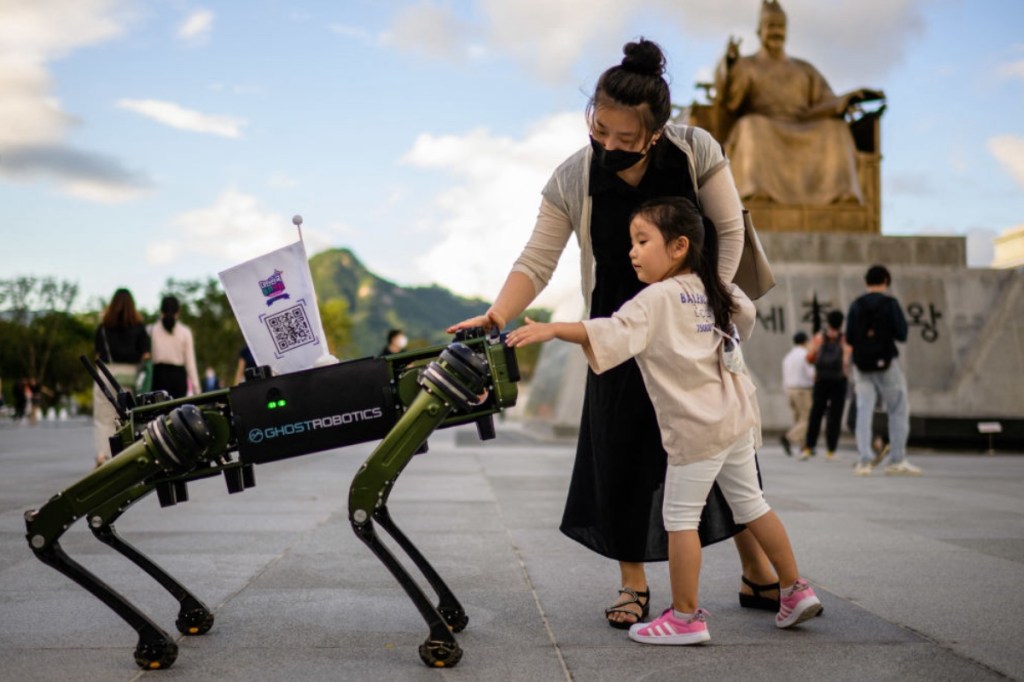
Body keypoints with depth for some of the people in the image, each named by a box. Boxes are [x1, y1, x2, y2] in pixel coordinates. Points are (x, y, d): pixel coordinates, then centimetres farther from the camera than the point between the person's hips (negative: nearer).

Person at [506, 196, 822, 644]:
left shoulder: (657, 298, -16)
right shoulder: (712, 289, 9)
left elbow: (613, 333, -31)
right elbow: (746, 314, 26)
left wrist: (552, 329, -39)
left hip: (696, 426, -9)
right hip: (736, 415, 9)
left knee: (679, 516, 0)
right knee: (750, 504, 19)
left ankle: (685, 618, 6)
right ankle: (796, 590, 26)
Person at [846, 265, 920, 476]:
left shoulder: (856, 305, 4)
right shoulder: (890, 304, -6)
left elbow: (849, 338, 3)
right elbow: (901, 335, -10)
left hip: (862, 364, 3)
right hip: (886, 363, -3)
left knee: (863, 411, 3)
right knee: (898, 411, 8)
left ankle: (863, 461, -3)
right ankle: (896, 460, 7)